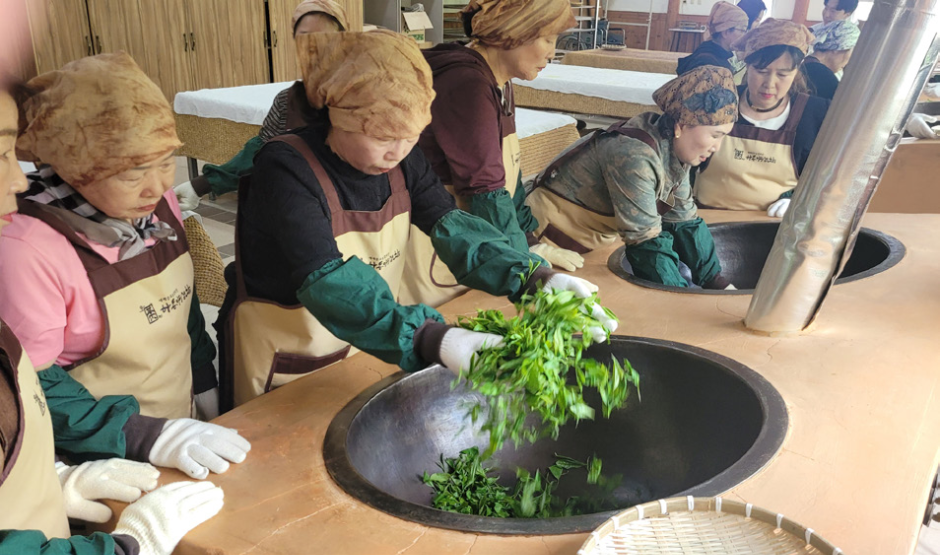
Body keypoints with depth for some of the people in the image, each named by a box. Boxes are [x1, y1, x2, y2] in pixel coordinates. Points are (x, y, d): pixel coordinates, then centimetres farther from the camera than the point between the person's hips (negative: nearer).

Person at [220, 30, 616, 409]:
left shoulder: (401, 159, -8)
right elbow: (328, 284, -38)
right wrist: (430, 340, -51)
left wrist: (534, 279, -35)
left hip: (365, 350, 5)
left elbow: (452, 226, -18)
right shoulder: (286, 170, -27)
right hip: (282, 369, -5)